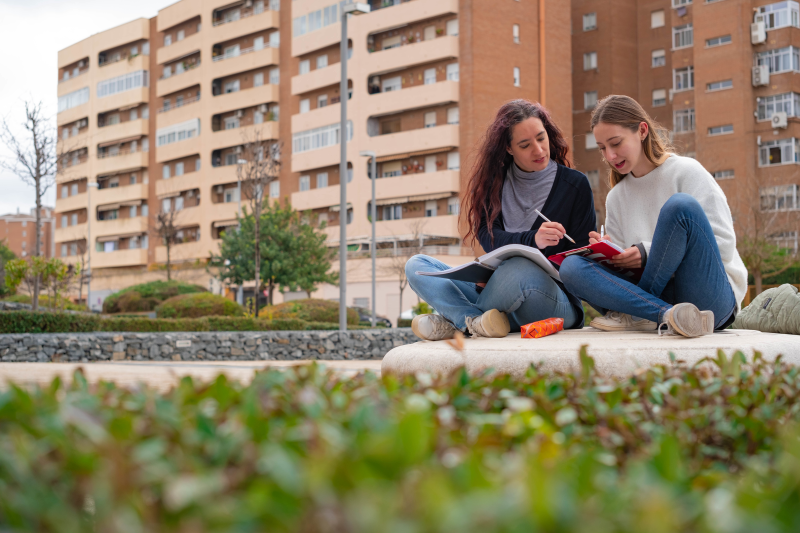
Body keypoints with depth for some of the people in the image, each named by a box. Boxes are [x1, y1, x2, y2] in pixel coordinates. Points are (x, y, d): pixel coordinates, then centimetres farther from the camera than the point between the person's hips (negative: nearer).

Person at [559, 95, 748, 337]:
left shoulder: (687, 171, 2)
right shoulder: (616, 198, 18)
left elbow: (724, 243, -7)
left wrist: (650, 253, -14)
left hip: (712, 297, -4)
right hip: (660, 295, 4)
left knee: (681, 205, -30)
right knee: (571, 266, -18)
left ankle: (634, 315, -18)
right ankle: (667, 315, -34)